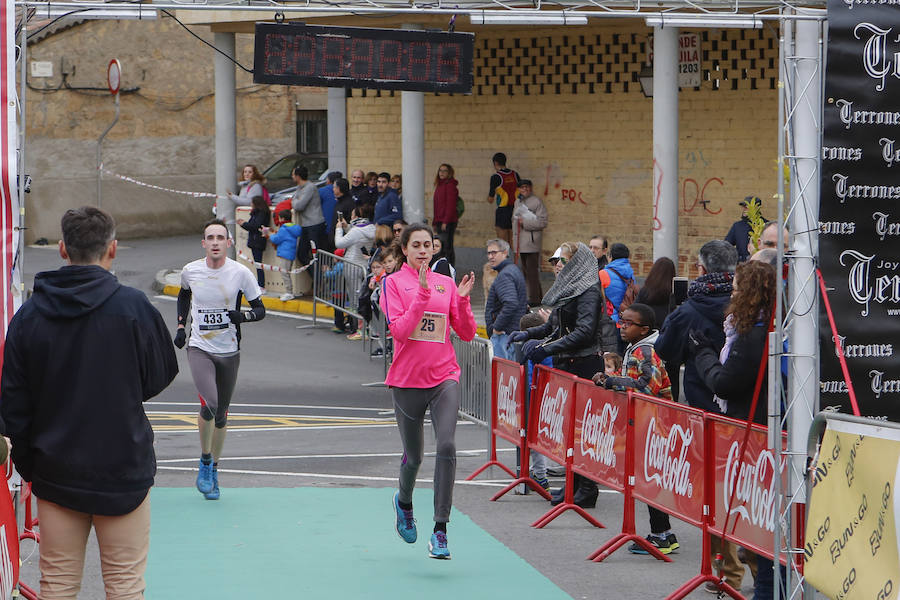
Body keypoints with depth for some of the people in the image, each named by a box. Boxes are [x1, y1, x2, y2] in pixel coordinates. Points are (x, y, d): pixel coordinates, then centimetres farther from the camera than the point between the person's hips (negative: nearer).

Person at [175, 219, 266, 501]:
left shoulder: (241, 273, -8)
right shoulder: (190, 271, -3)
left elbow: (260, 310, 0)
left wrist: (242, 316, -21)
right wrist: (181, 326, 10)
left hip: (229, 351, 1)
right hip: (199, 348, -1)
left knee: (221, 415, 11)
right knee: (209, 404, -23)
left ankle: (214, 470, 30)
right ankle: (205, 460, -2)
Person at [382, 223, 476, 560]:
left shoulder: (446, 284, 9)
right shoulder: (394, 283, -1)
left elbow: (467, 334, 8)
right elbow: (399, 330, -15)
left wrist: (462, 300, -7)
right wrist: (423, 293, -21)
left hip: (444, 379, 1)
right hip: (407, 380, -1)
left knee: (446, 447, -19)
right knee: (413, 456, 10)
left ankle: (440, 530, -16)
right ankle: (404, 502, 45)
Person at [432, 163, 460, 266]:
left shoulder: (450, 185, -10)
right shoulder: (439, 185, 17)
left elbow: (451, 205, -16)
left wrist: (445, 222, -20)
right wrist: (435, 222, 16)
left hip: (448, 222, -9)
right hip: (440, 221, 9)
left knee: (447, 247, -9)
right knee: (440, 247, 10)